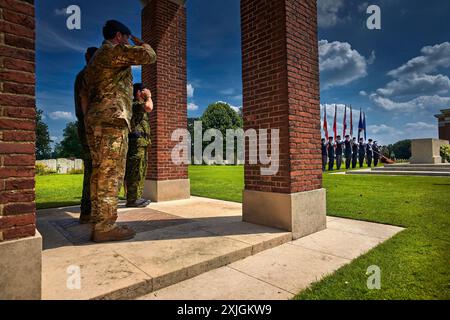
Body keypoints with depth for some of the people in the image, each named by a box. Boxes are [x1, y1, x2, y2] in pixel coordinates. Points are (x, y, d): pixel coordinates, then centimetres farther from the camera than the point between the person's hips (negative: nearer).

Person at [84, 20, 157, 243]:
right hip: (111, 119, -9)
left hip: (94, 120, 10)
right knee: (111, 173, -10)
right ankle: (105, 226, -7)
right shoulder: (115, 50, 0)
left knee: (100, 172, 8)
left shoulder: (95, 59, 28)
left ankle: (98, 222, 12)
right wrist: (142, 44, 16)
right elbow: (148, 56, -6)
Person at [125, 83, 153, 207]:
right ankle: (132, 199, -7)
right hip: (137, 142, -10)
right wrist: (149, 97, -12)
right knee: (136, 172, -10)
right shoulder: (136, 104, -8)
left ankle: (136, 197, 18)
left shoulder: (138, 106, 24)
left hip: (141, 143, 10)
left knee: (139, 172, 12)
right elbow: (149, 107, -30)